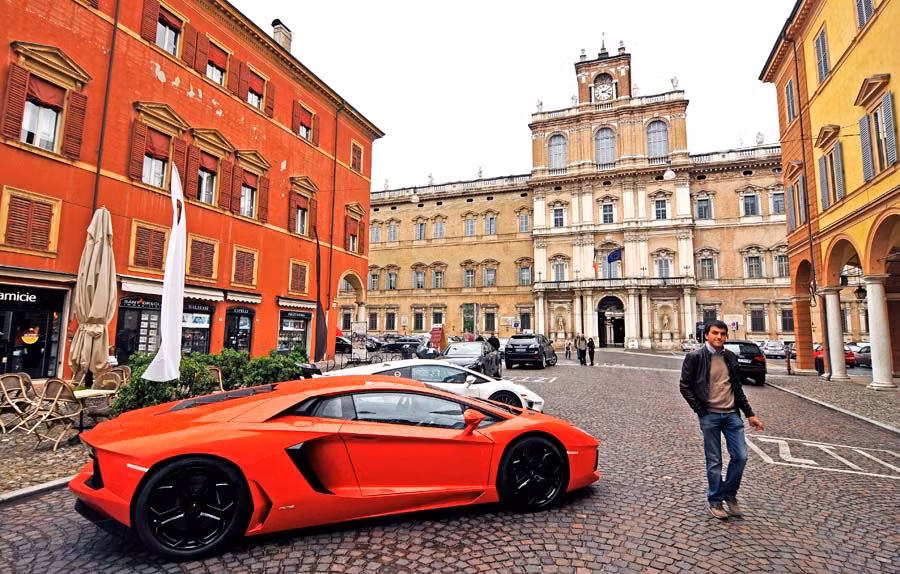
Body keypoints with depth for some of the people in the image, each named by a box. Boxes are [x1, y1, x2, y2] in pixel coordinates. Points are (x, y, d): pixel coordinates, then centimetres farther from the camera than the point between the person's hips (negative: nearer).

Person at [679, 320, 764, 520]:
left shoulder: (730, 357, 9)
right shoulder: (695, 357, -7)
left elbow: (737, 388, 16)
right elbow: (684, 385, -6)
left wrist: (750, 414, 13)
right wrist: (700, 410, -9)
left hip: (732, 414, 5)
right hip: (709, 416, -5)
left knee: (740, 456, 3)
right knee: (714, 462, 4)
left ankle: (729, 495, 25)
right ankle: (715, 501, 20)